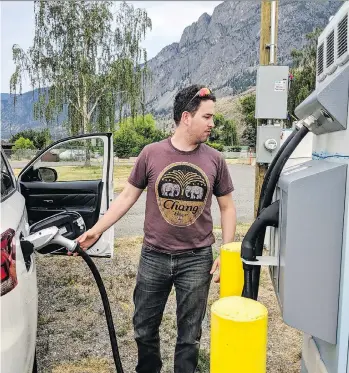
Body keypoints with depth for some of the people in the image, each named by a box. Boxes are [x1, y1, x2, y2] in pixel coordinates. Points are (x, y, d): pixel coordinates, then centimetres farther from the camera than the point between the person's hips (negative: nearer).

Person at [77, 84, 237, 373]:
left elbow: (227, 207, 5)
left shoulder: (215, 159, -2)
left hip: (197, 260, 0)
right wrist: (97, 229, -3)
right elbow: (128, 197, 3)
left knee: (189, 334, 14)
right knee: (144, 329, 18)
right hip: (153, 257, 0)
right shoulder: (151, 154, -6)